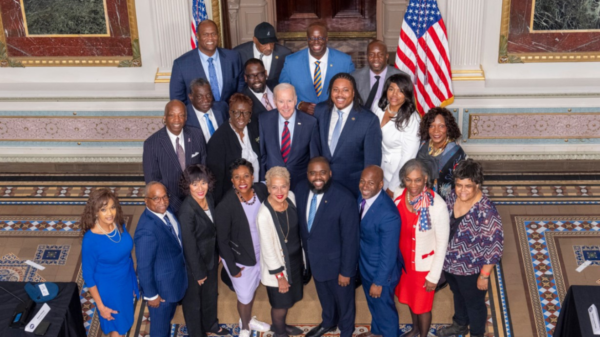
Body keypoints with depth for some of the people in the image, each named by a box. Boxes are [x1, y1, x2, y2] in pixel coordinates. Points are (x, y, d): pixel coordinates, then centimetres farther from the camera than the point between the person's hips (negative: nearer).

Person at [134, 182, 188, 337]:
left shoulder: (166, 211, -10)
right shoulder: (147, 230, -36)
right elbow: (144, 266, -26)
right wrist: (151, 294, -16)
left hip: (175, 278, 8)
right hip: (161, 285, -8)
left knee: (168, 317, 32)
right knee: (160, 324, 19)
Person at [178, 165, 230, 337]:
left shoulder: (208, 198, -10)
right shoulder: (186, 211, -32)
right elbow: (189, 245, -24)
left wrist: (218, 253, 11)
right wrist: (198, 272, -15)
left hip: (211, 257, 7)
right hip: (194, 262, -7)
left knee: (211, 293, 29)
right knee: (193, 300, 18)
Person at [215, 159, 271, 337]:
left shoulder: (261, 190, -17)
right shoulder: (225, 206, -31)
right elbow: (222, 240, -19)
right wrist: (232, 267, -13)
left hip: (260, 252, 5)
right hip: (239, 257, -5)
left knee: (253, 288, 28)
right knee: (244, 296, 14)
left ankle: (249, 319, 56)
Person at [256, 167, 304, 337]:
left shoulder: (291, 197, -13)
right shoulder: (264, 215, -32)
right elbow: (268, 249, -23)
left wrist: (302, 255, 13)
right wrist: (279, 276, -15)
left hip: (295, 259, 6)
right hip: (278, 264, -6)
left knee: (289, 298, 27)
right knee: (280, 302, 17)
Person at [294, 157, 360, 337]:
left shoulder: (345, 199, -31)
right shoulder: (300, 189, -14)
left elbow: (350, 239, -22)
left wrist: (346, 271, -16)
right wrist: (305, 250, 9)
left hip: (336, 260, -5)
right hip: (314, 258, 5)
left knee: (343, 299, 22)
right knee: (323, 295, 31)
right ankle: (328, 322, 60)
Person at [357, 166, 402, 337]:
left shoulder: (388, 214, -36)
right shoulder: (364, 197, -11)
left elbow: (389, 253, -26)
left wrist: (379, 282, -18)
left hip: (381, 269, -8)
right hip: (365, 263, 8)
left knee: (384, 306, 18)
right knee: (372, 302, 31)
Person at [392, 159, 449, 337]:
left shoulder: (437, 205, -30)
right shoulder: (398, 194, -15)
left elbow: (442, 243, -19)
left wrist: (434, 276, -13)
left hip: (424, 264, -5)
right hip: (403, 259, 5)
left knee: (422, 304, 17)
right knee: (409, 297, 28)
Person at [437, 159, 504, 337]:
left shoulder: (486, 211, -33)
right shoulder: (453, 196, -13)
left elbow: (495, 246, -25)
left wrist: (484, 275, -18)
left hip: (471, 269, -6)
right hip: (448, 262, 6)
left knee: (474, 303, 21)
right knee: (458, 295, 32)